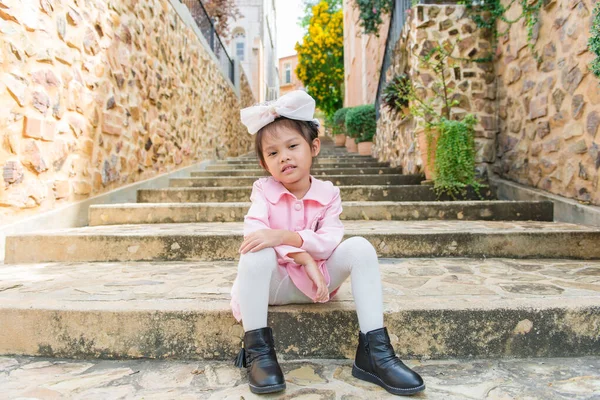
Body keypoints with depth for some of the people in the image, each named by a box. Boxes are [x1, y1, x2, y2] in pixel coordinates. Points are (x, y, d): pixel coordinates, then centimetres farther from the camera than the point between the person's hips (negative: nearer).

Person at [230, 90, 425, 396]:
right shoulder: (264, 190, -6)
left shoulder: (328, 193, -4)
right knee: (256, 252, -34)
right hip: (275, 283, -1)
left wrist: (284, 236, -36)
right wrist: (305, 257, -33)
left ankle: (373, 351, -19)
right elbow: (253, 232, -24)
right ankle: (257, 349, -20)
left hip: (317, 282, 2)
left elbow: (329, 241, -20)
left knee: (360, 248, -22)